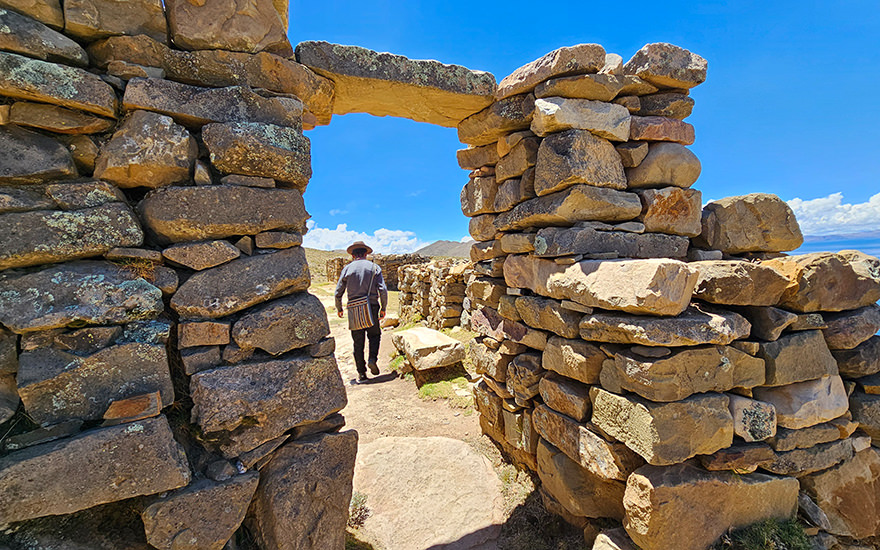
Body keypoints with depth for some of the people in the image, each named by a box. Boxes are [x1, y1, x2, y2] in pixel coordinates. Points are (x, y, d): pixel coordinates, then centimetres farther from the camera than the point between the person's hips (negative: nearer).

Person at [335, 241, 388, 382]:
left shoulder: (347, 269, 3)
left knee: (358, 342, 9)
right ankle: (373, 359, -3)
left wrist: (339, 309, 19)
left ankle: (361, 373, 12)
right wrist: (383, 308, 6)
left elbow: (338, 293, 4)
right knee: (374, 335, 19)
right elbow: (383, 290, -5)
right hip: (372, 308, 0)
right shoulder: (374, 267, 1)